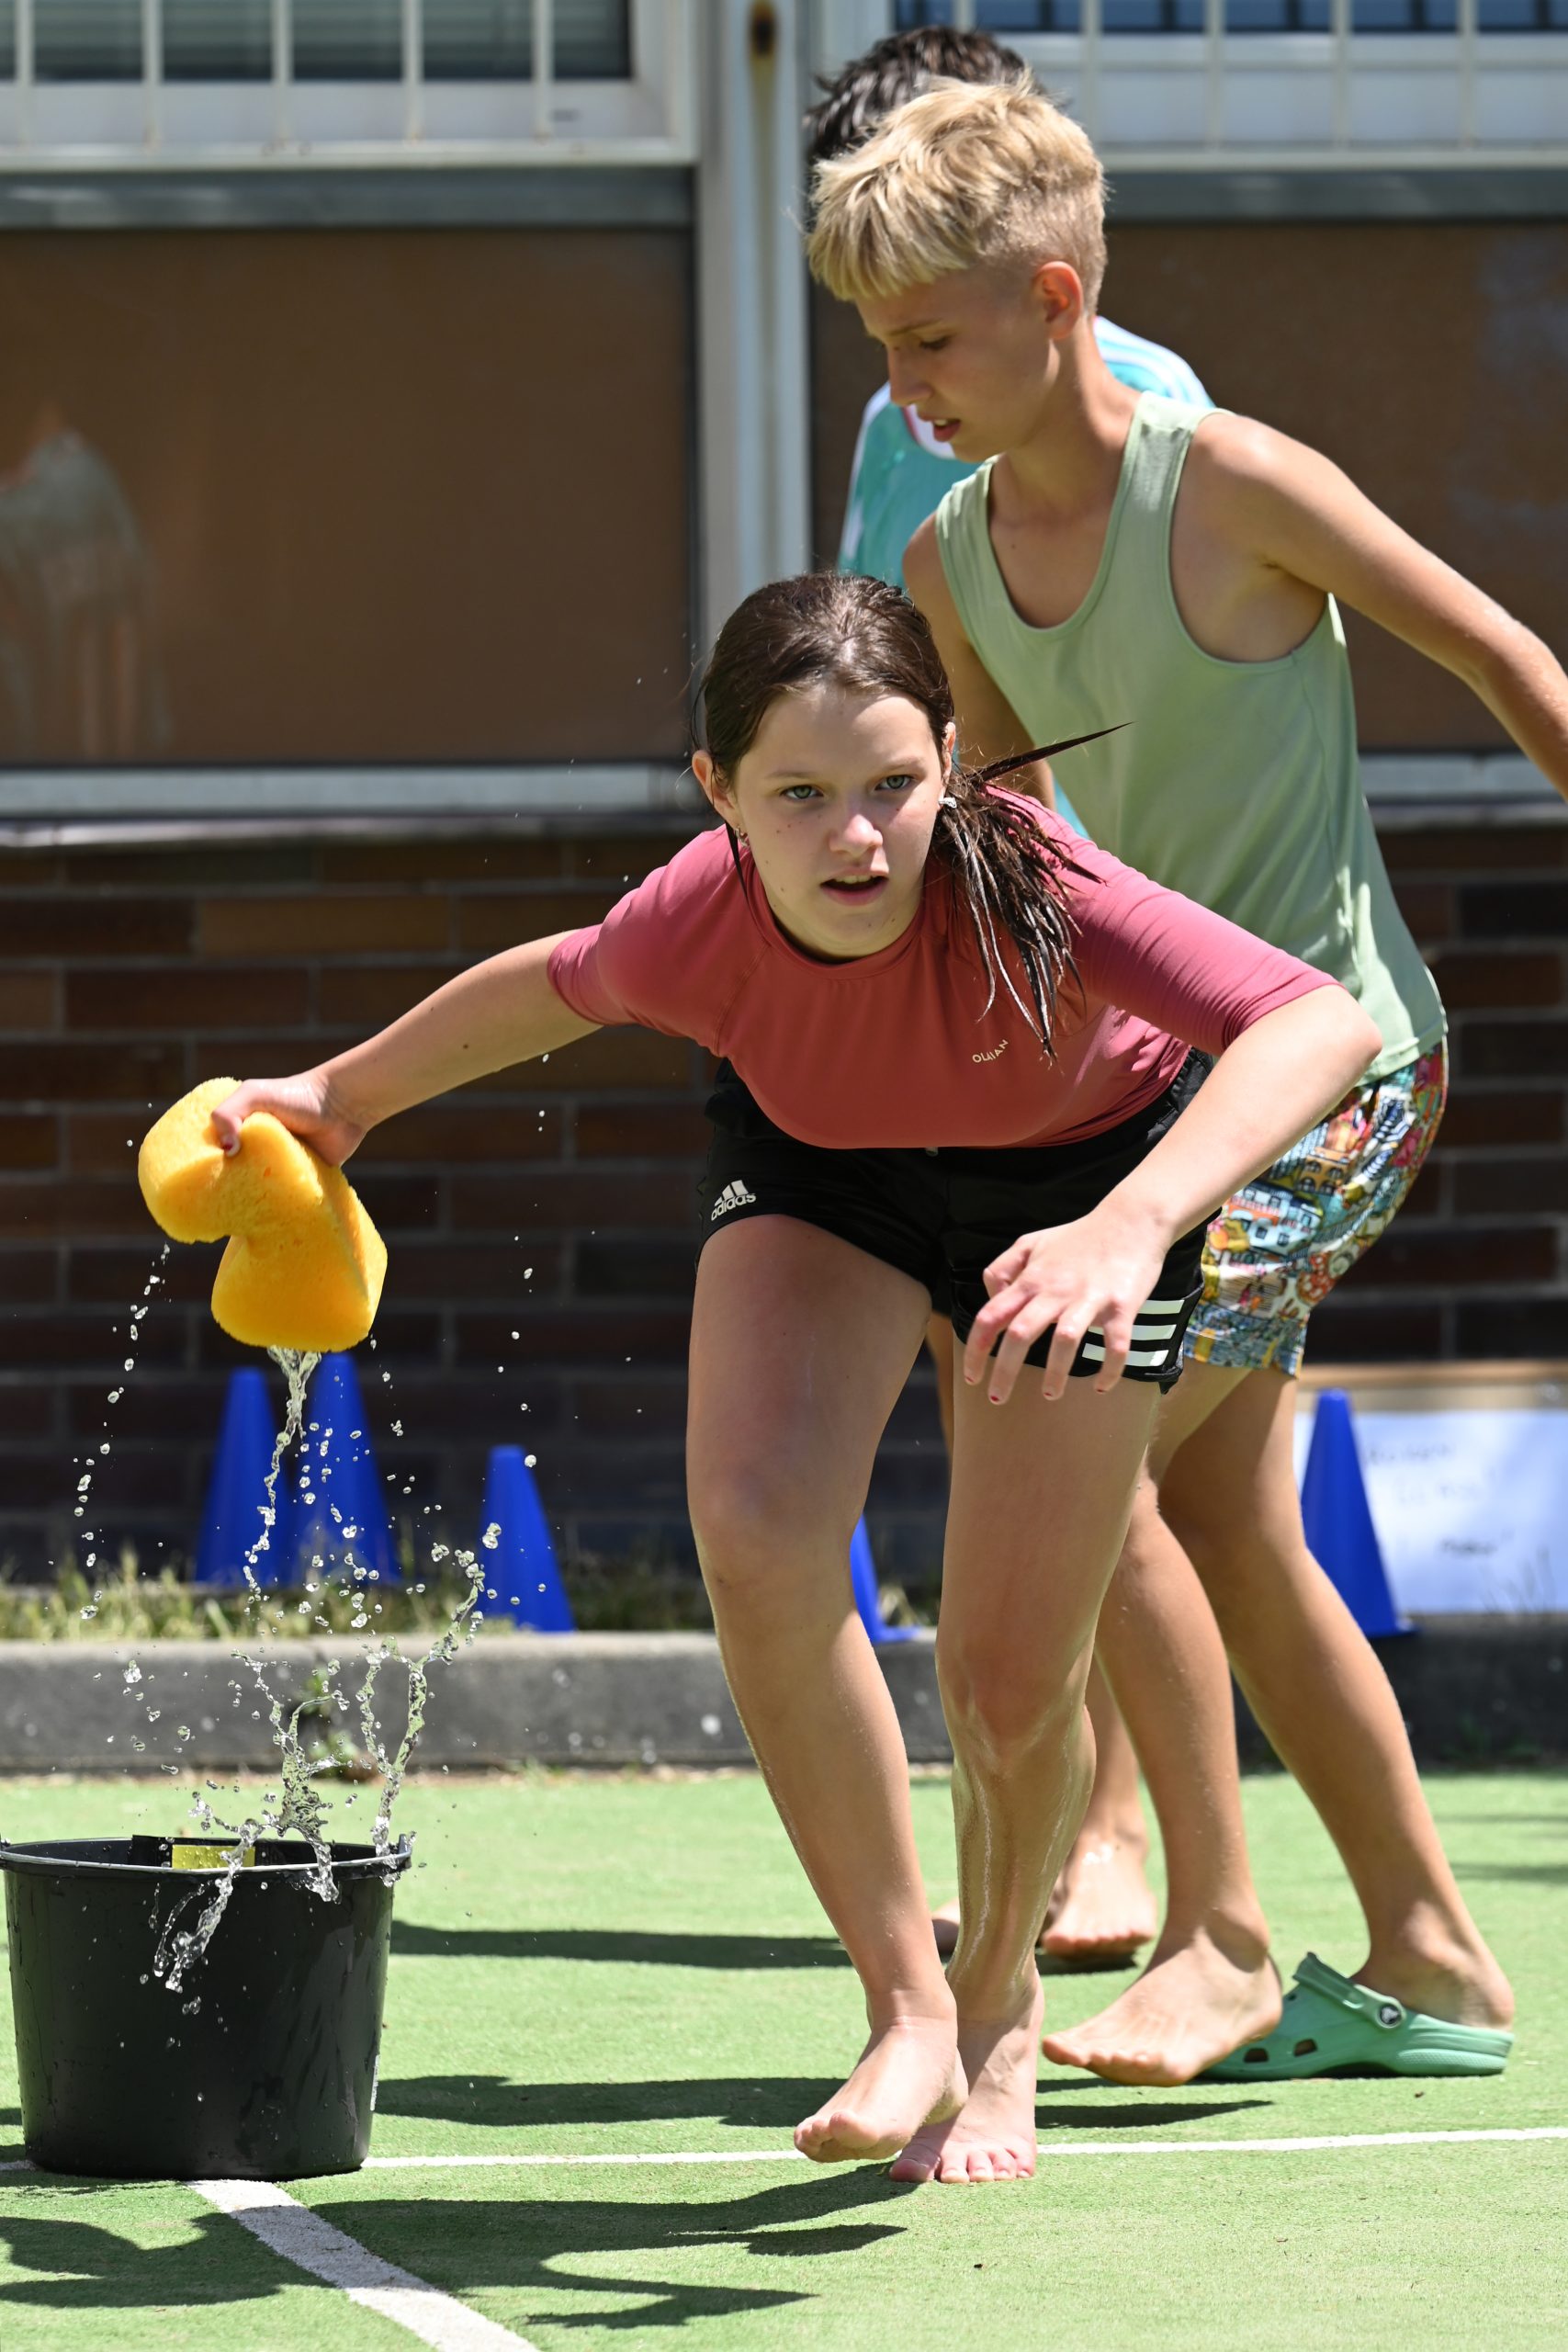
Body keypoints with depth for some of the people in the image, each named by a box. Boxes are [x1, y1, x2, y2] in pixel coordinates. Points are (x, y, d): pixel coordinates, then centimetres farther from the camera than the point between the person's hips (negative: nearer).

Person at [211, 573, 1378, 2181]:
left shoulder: (1022, 888, -41)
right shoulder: (689, 932, -31)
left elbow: (1322, 1024, -55)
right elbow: (557, 985, -5)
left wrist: (1128, 1227, -69)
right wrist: (344, 1097, 10)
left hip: (1081, 1171, -2)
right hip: (816, 1157, 2)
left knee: (1010, 1692, -4)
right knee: (756, 1538, -25)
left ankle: (999, 1992, 30)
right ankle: (905, 2010, -8)